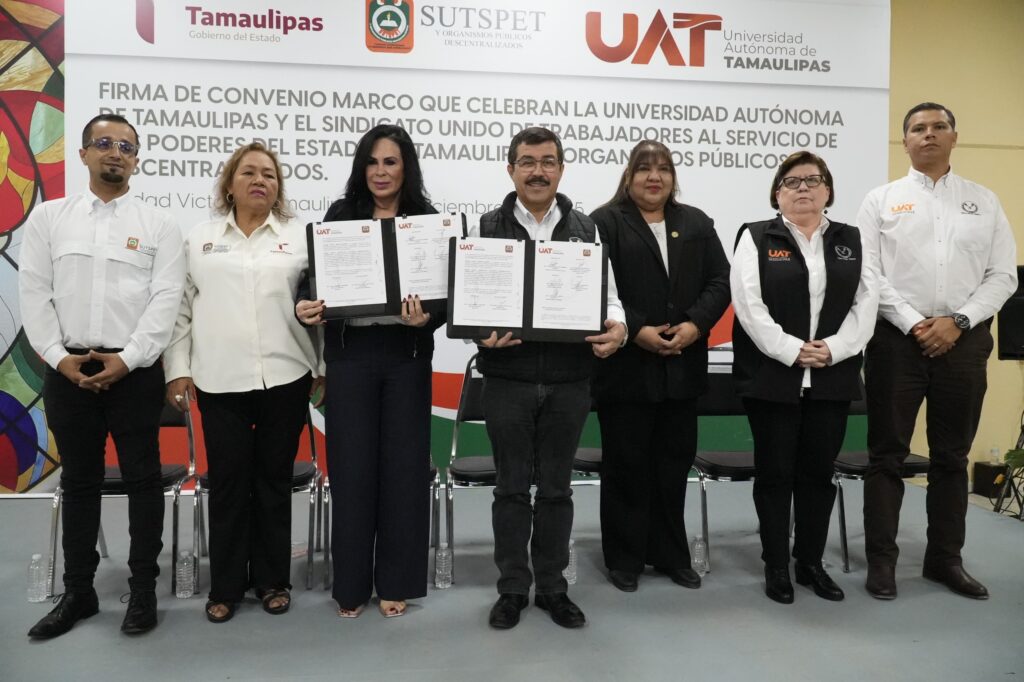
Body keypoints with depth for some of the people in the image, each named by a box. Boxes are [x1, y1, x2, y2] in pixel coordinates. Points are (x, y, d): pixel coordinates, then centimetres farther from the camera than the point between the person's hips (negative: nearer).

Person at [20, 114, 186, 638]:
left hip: (135, 371, -2)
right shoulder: (48, 217, 9)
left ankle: (144, 590, 16)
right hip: (66, 370, 2)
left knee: (143, 479, 4)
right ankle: (78, 592, 24)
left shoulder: (158, 224, 2)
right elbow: (34, 294, 4)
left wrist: (125, 359, -13)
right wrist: (59, 357, -6)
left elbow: (165, 300, -5)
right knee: (78, 482, 11)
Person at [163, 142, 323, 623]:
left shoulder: (301, 236, 5)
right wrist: (178, 371, 2)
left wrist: (324, 366, -1)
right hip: (220, 382, 1)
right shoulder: (200, 239, 9)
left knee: (274, 481, 8)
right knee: (227, 484, 6)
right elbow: (180, 308, 7)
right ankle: (226, 586, 19)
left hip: (285, 379, 0)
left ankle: (273, 580, 21)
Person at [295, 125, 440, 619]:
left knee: (403, 465, 6)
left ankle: (395, 581, 22)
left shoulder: (428, 221, 1)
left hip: (407, 355, 0)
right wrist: (305, 307, -18)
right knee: (351, 467, 5)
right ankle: (351, 583, 21)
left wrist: (426, 319, -23)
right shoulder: (340, 216, 4)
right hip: (350, 354, 1)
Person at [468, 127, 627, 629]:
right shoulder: (487, 228, 4)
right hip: (508, 378, -1)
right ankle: (512, 589, 23)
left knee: (556, 488, 11)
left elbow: (608, 295, 6)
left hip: (569, 380, 1)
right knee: (512, 488, 9)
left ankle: (553, 587, 26)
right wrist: (483, 332, -20)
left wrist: (617, 326, -15)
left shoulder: (585, 229, 8)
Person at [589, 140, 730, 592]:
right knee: (627, 464, 4)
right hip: (626, 365, -4)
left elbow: (720, 281, 7)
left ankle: (670, 555, 25)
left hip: (682, 366, 4)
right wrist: (636, 331, -17)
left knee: (674, 462, 11)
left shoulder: (696, 223, 13)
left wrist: (695, 324, -10)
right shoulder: (605, 223, 0)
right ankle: (624, 559, 17)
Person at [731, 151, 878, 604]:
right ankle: (776, 566, 16)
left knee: (819, 473, 10)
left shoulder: (851, 241, 11)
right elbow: (749, 305, -9)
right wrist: (791, 351, -16)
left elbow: (866, 303, 3)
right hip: (772, 376, -3)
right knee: (775, 473, 4)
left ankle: (811, 562, 24)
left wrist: (833, 348, -11)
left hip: (832, 378, 3)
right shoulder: (756, 238, 1)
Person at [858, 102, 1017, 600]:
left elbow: (1003, 276, 4)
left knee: (951, 455, 11)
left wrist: (958, 321, -10)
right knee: (887, 453, 2)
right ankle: (881, 559, 12)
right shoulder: (882, 200, 4)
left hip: (964, 339, 3)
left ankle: (945, 558, 24)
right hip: (897, 338, -2)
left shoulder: (984, 202, 11)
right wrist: (913, 324, -13)